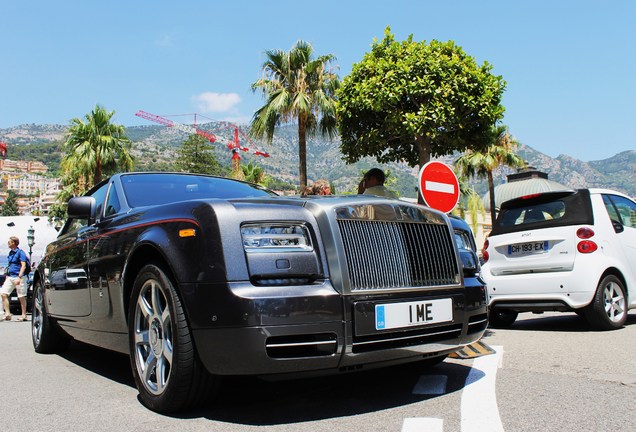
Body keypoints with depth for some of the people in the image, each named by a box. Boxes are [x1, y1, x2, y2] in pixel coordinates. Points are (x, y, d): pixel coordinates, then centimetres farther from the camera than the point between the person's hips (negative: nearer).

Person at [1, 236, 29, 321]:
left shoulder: (20, 252, -7)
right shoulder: (10, 253, 16)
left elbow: (23, 266, -14)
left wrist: (19, 277, -23)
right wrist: (6, 278, 19)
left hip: (19, 277, -8)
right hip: (10, 277, 8)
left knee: (21, 297, -1)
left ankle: (24, 315, 6)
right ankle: (7, 314, -4)